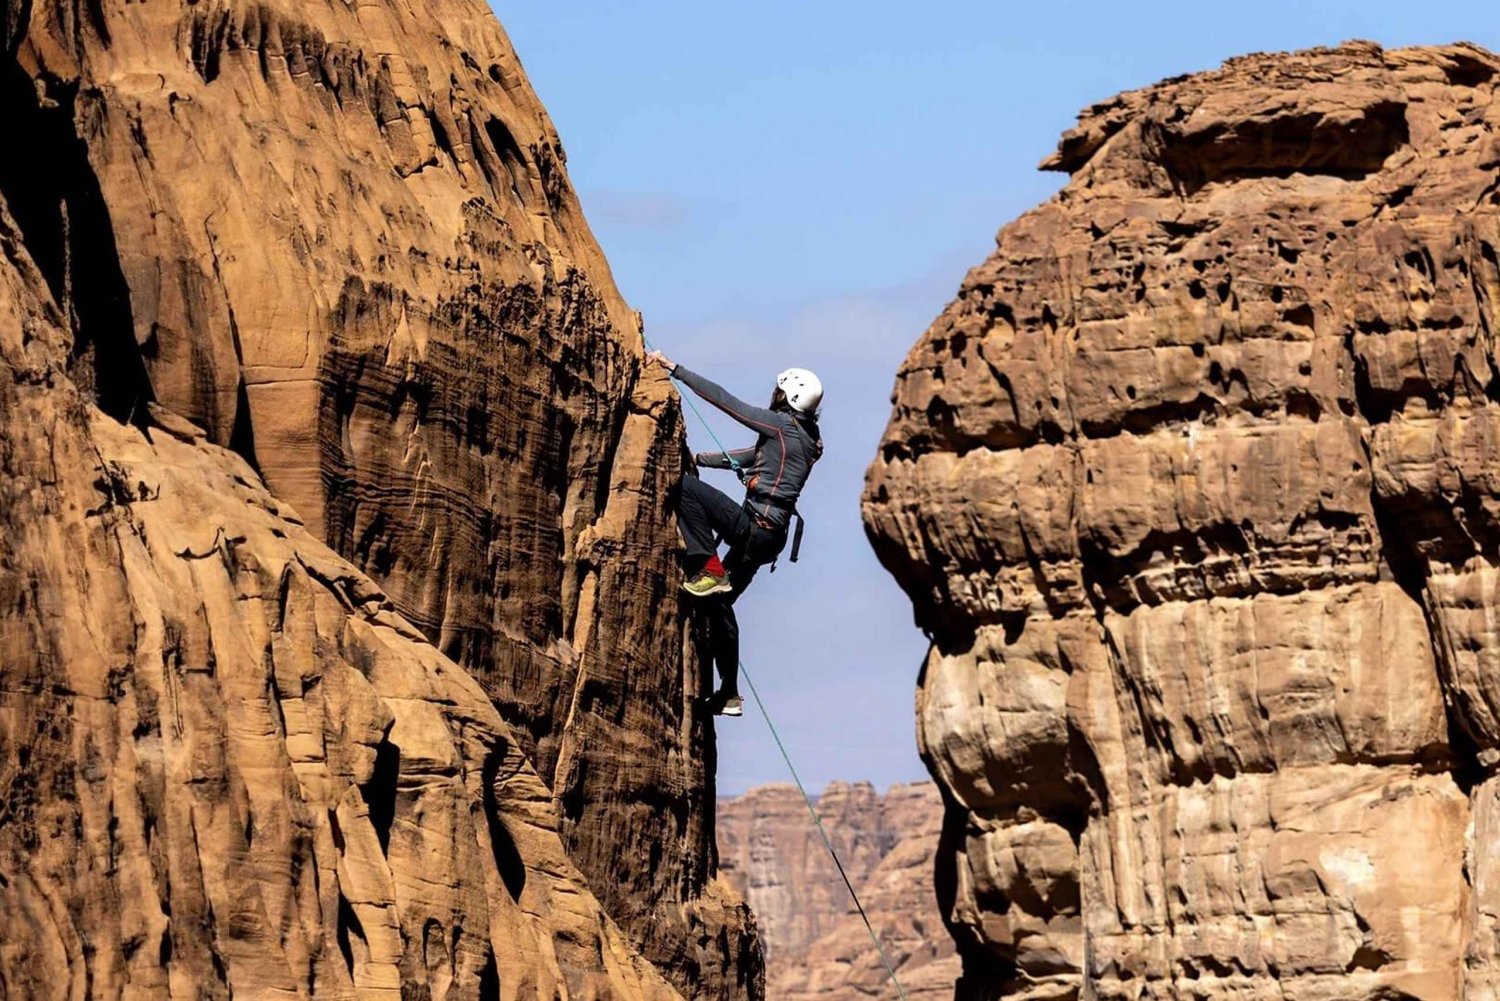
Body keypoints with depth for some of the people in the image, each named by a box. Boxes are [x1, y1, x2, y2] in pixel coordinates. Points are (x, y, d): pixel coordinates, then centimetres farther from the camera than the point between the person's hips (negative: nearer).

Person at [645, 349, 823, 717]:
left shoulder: (783, 424, -8)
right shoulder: (803, 438, 18)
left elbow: (724, 400, -9)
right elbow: (746, 457, 28)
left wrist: (674, 368, -5)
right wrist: (699, 458, 30)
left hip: (753, 526, -9)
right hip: (769, 536, 9)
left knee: (686, 487, -15)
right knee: (720, 601, 20)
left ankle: (707, 569, -18)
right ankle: (729, 694, 25)